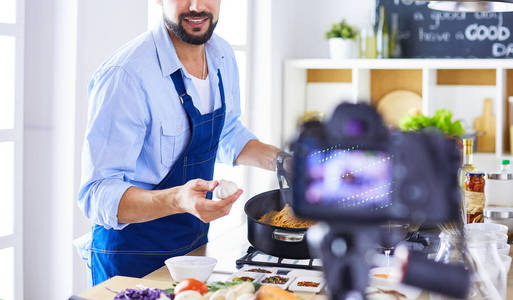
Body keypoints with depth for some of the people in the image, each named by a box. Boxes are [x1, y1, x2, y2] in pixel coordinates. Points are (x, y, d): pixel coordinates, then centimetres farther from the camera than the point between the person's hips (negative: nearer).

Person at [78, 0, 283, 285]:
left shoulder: (223, 56, -2)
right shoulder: (124, 74, -26)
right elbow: (98, 195, -28)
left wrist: (278, 159, -1)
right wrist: (178, 200, -43)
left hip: (198, 242, 7)